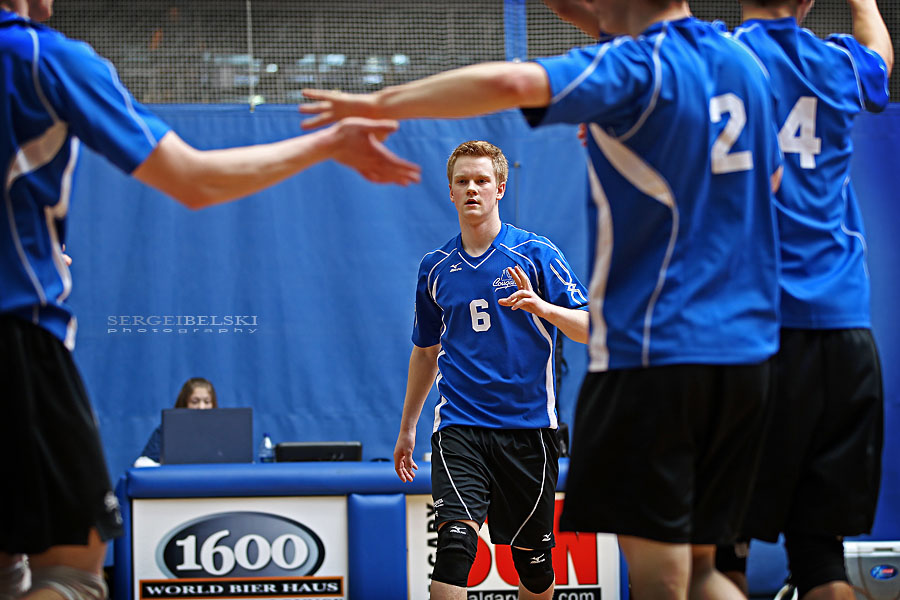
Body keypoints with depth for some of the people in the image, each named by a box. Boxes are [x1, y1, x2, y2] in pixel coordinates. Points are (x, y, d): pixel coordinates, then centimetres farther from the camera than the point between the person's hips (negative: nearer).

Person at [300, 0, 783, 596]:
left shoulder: (636, 66, -10)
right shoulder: (742, 60, 12)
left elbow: (508, 83, -27)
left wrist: (380, 103, -18)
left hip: (654, 350, -7)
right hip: (746, 350, 7)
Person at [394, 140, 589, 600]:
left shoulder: (536, 254, 0)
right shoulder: (435, 268, 10)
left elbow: (588, 329, -6)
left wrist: (543, 306, -25)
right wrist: (407, 429, 25)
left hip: (528, 425, -1)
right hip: (459, 427, 1)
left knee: (532, 557, 7)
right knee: (455, 543, -19)